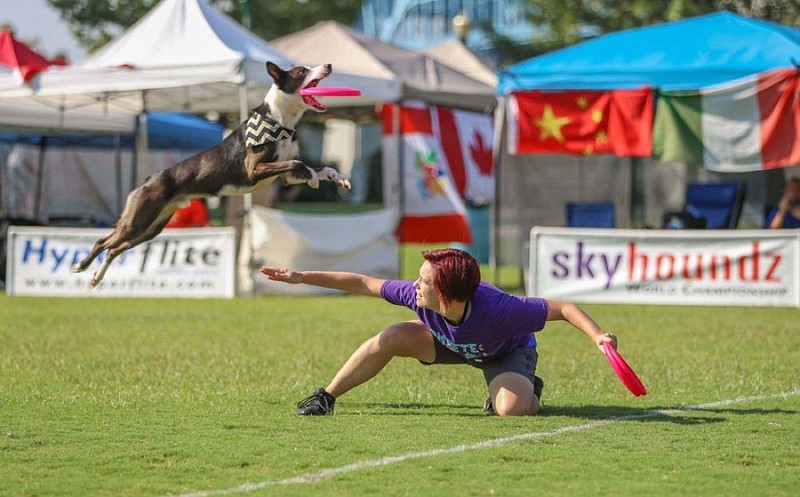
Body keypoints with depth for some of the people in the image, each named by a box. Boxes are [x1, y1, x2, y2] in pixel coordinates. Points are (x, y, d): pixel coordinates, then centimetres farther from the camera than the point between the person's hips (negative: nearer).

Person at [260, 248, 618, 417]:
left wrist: (598, 336, -54)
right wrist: (302, 278, -19)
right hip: (452, 344, 4)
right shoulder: (418, 295, -31)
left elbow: (564, 309, -39)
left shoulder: (498, 308, -44)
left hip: (509, 351, -4)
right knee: (392, 338, -18)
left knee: (511, 409, -35)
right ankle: (325, 398, -3)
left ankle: (531, 391, 5)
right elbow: (364, 284, -19)